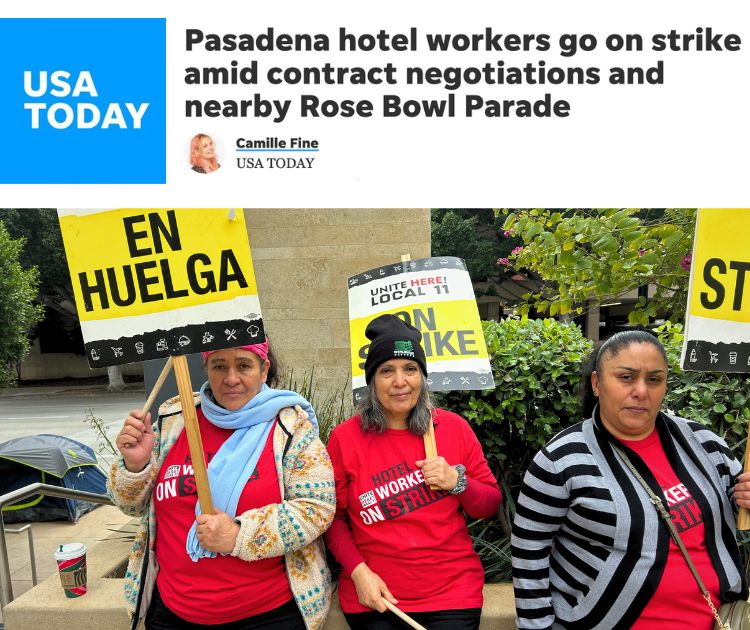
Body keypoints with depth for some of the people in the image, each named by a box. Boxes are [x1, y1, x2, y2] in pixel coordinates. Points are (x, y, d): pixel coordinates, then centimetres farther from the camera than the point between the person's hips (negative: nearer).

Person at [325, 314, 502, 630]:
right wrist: (358, 571, -12)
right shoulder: (345, 437, -8)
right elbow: (333, 517, 0)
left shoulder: (454, 427, -5)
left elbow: (490, 506, 2)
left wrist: (457, 481, -16)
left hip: (452, 594, 1)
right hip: (373, 597, 0)